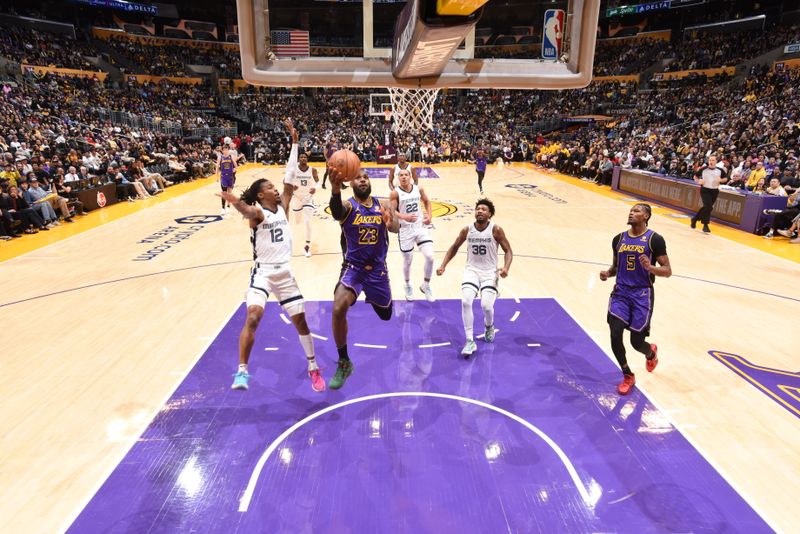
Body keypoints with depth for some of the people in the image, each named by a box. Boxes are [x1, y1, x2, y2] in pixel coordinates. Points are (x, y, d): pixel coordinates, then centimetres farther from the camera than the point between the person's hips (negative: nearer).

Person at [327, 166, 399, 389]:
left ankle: (372, 299, 59)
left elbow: (396, 227, -16)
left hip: (378, 268, 3)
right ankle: (344, 363, -8)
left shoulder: (382, 205, 1)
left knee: (386, 315, 19)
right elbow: (336, 209, -37)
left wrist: (391, 223, -42)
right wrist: (335, 190, -61)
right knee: (338, 309, -28)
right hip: (353, 267, -3)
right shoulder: (348, 206, -11)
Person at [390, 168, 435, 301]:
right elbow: (392, 211, -19)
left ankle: (426, 285, 12)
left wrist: (429, 215, 3)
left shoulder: (419, 189, 1)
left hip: (421, 227, 3)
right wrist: (405, 217, -37)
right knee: (407, 261, 9)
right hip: (405, 230, -3)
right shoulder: (395, 193, -11)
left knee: (430, 256, -10)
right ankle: (408, 286, 37)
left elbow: (426, 201, 18)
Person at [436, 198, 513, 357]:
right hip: (472, 270, 2)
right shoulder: (467, 230, -3)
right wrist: (443, 265, 2)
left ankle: (489, 326, 22)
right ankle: (470, 341, -8)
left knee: (486, 305, -17)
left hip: (490, 272, -2)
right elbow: (454, 247, 12)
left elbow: (508, 251, -4)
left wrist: (506, 267, -23)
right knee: (466, 302, -20)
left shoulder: (496, 230, -10)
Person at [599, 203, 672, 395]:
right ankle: (628, 376, 13)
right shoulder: (618, 239, 7)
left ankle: (651, 352, 41)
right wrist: (608, 273, -4)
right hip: (621, 292, 4)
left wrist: (650, 267, -26)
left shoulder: (655, 239, -7)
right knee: (615, 335, -10)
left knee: (636, 341, 0)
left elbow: (668, 271, -6)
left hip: (642, 294, -3)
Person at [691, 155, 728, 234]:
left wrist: (721, 180, -11)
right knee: (708, 207, -15)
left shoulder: (720, 170, 1)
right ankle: (705, 225, -4)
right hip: (705, 190, -3)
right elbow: (695, 176, 9)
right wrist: (698, 181, -10)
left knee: (707, 207, 9)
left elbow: (726, 179, 10)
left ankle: (695, 219, 31)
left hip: (714, 191, 3)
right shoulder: (703, 169, -3)